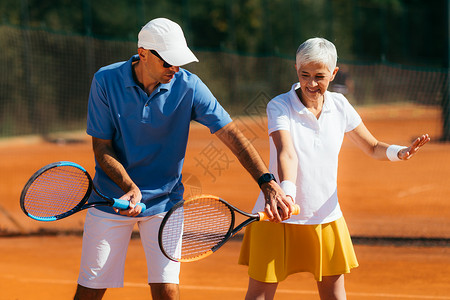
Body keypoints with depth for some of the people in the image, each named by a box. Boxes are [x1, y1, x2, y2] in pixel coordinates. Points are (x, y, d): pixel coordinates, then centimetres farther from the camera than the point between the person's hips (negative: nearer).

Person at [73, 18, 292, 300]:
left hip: (164, 200, 0)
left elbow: (232, 134, -15)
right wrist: (130, 187, -25)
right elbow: (102, 148, -9)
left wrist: (267, 182, -26)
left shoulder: (189, 86, -12)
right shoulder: (106, 81, -13)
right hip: (112, 198, 0)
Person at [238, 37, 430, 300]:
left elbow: (373, 147, 11)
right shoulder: (279, 106, -12)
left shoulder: (340, 106, 1)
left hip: (326, 218, 4)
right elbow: (286, 153, -26)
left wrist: (400, 152, -11)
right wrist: (286, 193, -44)